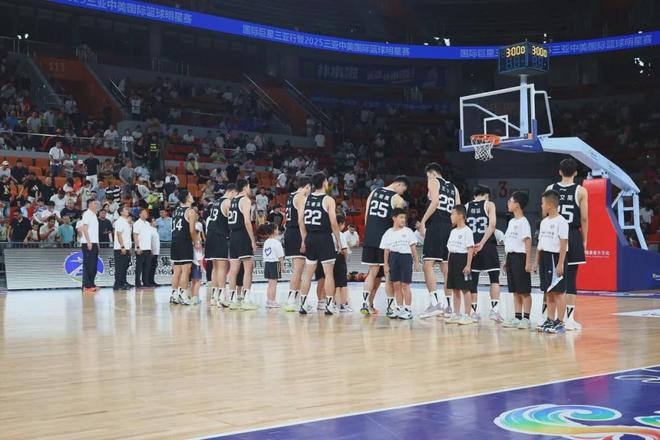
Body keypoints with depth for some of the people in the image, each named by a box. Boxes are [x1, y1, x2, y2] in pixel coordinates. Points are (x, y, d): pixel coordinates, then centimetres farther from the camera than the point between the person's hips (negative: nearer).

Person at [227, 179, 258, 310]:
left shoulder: (232, 201, 16)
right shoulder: (245, 200, -8)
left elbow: (230, 220, 17)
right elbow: (247, 221, -16)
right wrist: (253, 240, -15)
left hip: (233, 236, 8)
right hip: (243, 236, -8)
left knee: (233, 269, 7)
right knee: (248, 268, -6)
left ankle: (233, 299, 9)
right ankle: (246, 299, -10)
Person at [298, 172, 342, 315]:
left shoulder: (306, 199, 6)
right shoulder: (328, 200, -8)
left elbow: (300, 220, 5)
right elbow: (333, 223, -13)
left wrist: (304, 240, 12)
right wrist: (339, 240, -3)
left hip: (310, 239, 5)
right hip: (324, 239, -5)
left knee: (308, 273, 12)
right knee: (329, 273, 2)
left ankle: (302, 305, 13)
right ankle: (328, 306, 1)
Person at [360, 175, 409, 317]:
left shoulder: (374, 192, 12)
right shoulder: (398, 199, -5)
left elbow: (366, 216, 12)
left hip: (370, 238, 5)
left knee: (373, 272, 11)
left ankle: (366, 304, 3)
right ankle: (390, 307, 9)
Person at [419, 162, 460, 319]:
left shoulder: (433, 181, 3)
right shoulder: (453, 187, 23)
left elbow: (435, 201, -13)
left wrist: (423, 221, -10)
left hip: (436, 225, -7)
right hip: (449, 227, 7)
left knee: (428, 264, -11)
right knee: (446, 268, 11)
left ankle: (435, 303, -22)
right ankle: (449, 306, 12)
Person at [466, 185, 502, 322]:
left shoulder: (466, 206, 11)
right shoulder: (489, 204, 3)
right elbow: (492, 225, -11)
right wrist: (482, 243, -15)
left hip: (471, 246, 3)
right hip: (488, 245, -3)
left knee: (473, 279, 7)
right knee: (494, 278, 5)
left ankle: (473, 311, 7)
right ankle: (494, 308, -6)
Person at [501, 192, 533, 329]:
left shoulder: (523, 222, -11)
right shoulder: (511, 222, 15)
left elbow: (528, 242, -15)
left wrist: (528, 262, -19)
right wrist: (507, 259, 17)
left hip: (520, 257, -9)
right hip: (511, 257, 9)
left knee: (524, 291, -3)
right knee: (515, 291, 11)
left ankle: (526, 318, 1)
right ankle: (517, 318, 16)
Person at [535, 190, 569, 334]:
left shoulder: (561, 222, -12)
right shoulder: (544, 222, 14)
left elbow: (564, 244, -15)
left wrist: (560, 263, -19)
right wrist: (537, 261, 15)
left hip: (556, 258, -8)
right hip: (545, 258, 8)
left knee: (558, 292, -3)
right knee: (548, 292, 12)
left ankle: (560, 322, 1)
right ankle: (550, 320, 19)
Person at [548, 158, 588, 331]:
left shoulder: (550, 189, 3)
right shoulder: (581, 191, -2)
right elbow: (584, 218, -4)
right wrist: (584, 240, 6)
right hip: (573, 236, -2)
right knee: (570, 278, 0)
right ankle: (569, 318, 1)